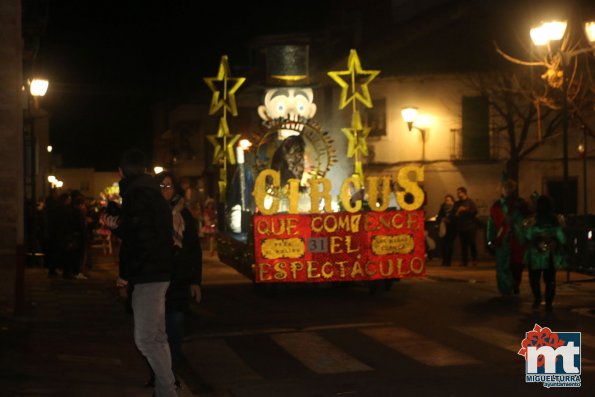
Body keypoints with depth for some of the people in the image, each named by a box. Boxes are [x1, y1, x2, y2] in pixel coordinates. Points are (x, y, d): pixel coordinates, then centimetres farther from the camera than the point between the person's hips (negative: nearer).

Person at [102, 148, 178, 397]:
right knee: (157, 338, 13)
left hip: (147, 276, -10)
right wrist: (117, 227, 30)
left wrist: (127, 274, -15)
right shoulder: (152, 192, 17)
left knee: (145, 339, -9)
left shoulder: (136, 193, -13)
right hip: (157, 274, 10)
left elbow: (141, 239, -21)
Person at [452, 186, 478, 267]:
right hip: (461, 226, 4)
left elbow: (475, 211, -9)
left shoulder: (470, 202, 0)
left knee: (472, 243, -6)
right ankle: (464, 261, 3)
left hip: (470, 226, -4)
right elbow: (453, 214, 16)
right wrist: (456, 213, -5)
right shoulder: (457, 204, 14)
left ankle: (474, 259, 4)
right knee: (463, 245, 2)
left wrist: (465, 210, -12)